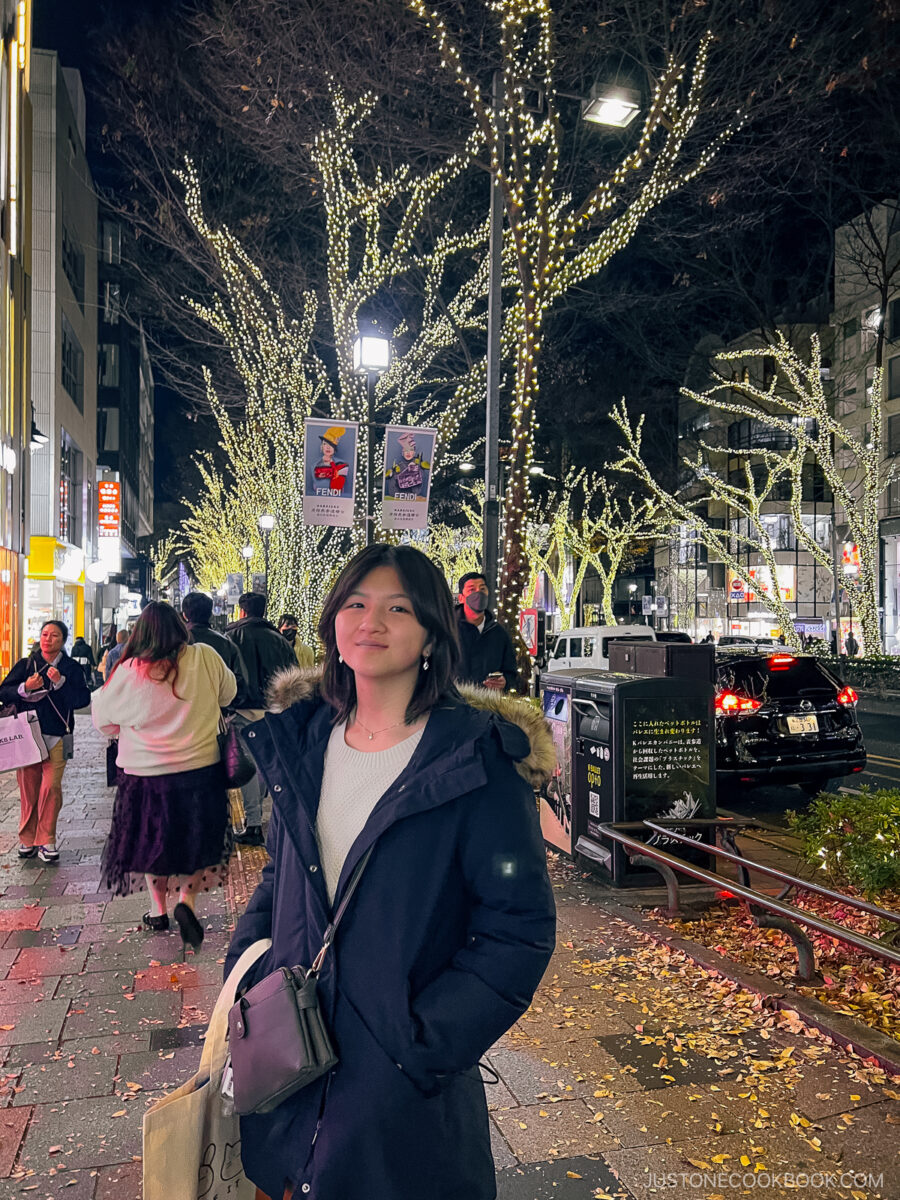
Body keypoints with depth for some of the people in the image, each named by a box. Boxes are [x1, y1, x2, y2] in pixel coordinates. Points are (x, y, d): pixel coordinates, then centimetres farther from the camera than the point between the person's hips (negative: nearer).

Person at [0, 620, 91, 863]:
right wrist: (25, 688, -14)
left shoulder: (72, 668, 5)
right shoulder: (25, 665, 10)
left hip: (57, 736, -1)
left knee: (51, 787, -8)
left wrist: (61, 683, -16)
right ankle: (27, 839, 17)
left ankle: (46, 841, 3)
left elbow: (83, 699, -5)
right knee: (27, 789, 3)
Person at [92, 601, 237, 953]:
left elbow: (103, 719, 2)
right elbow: (228, 693, 8)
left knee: (152, 840, 19)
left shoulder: (128, 673, -12)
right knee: (197, 840, 16)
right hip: (201, 770, 0)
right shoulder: (206, 658, -10)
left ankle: (158, 909, 30)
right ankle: (187, 898, -1)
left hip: (145, 773, 0)